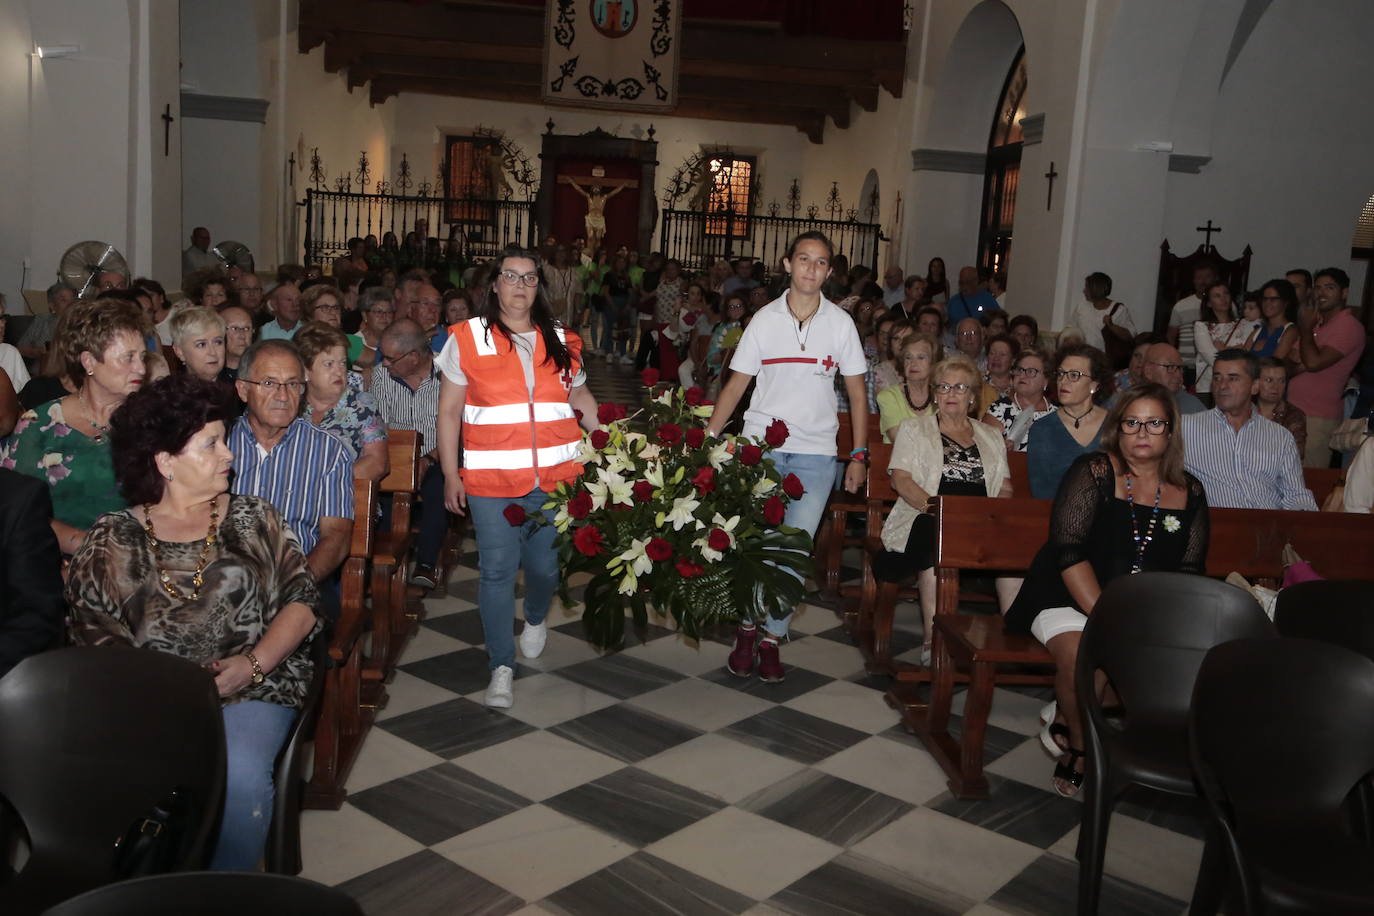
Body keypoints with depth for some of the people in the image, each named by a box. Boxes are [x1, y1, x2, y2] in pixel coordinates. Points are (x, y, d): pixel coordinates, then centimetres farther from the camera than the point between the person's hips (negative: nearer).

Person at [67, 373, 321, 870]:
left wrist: (252, 665, -8)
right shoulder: (112, 540, 12)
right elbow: (92, 631, 4)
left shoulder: (254, 520, 14)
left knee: (239, 776, -29)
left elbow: (303, 600, 7)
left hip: (252, 688, 0)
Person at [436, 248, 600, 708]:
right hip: (491, 480, -2)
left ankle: (536, 618, 45)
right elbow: (449, 412, 3)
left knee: (545, 565, 10)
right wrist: (450, 474, -2)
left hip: (554, 478, 3)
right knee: (497, 571, 0)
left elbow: (581, 398, 19)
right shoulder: (468, 338, 0)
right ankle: (501, 666, 14)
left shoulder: (560, 340, 8)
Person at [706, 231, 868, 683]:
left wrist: (859, 454, 0)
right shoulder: (765, 319, 2)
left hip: (815, 451, 0)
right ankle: (748, 629, 17)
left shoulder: (840, 323, 4)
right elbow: (736, 384, 4)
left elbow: (857, 393, 7)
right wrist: (706, 437, -5)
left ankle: (772, 637, 12)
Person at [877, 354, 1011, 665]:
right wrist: (935, 507, -15)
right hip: (926, 520, -3)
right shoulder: (914, 428, 17)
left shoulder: (991, 437, 26)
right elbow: (901, 479, 3)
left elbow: (1005, 488, 19)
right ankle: (934, 639, -34)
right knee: (939, 534, -38)